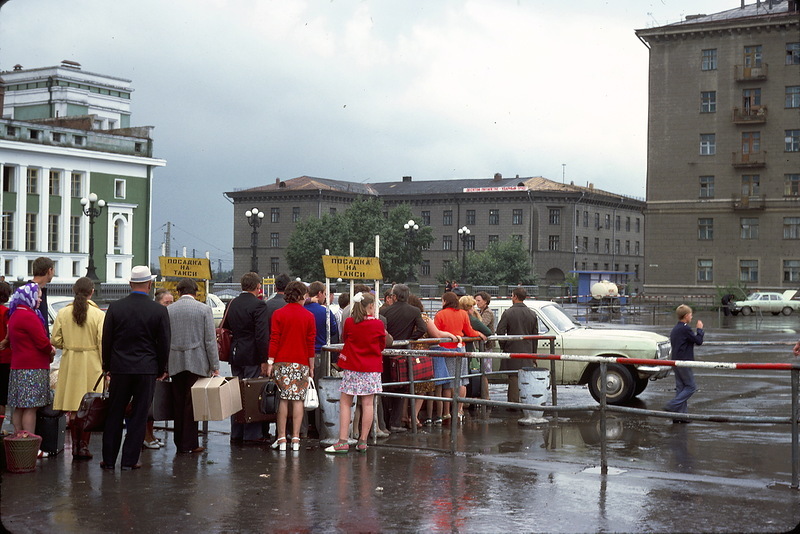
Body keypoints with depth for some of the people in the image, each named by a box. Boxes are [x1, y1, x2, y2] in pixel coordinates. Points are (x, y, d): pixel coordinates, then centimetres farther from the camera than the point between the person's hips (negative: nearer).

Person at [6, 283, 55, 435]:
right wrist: (51, 351, 2)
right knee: (30, 407, -9)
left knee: (19, 408, 10)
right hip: (32, 368, -10)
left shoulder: (14, 315, 17)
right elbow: (43, 342, -19)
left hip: (17, 367, 10)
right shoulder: (29, 316, -15)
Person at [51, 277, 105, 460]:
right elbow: (103, 342, -9)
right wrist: (105, 366, -2)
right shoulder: (99, 315, -9)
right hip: (91, 363, -2)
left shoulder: (63, 313, -1)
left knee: (73, 408, 10)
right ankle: (84, 446, 5)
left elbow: (56, 340, 0)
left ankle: (75, 446, 14)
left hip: (70, 363, 2)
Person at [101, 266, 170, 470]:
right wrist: (161, 369, 11)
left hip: (120, 368, 1)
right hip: (147, 369, -1)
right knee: (139, 415, 5)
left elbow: (106, 340, 4)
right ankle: (129, 460, 7)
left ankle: (109, 459, 15)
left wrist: (107, 365, 16)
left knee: (114, 415, 10)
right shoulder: (159, 310, -6)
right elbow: (164, 344, -1)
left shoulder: (115, 307, -2)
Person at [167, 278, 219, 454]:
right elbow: (210, 340, -4)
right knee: (192, 403, 0)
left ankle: (180, 443, 14)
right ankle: (190, 444, 1)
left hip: (175, 363, 3)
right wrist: (215, 366, 0)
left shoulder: (168, 310, 5)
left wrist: (164, 366, 13)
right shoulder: (204, 309, -2)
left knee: (178, 404, 9)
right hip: (197, 363, -3)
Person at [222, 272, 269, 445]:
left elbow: (226, 328, 15)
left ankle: (236, 434, 20)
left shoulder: (232, 304, 9)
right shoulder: (258, 304, -13)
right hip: (252, 357, -7)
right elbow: (261, 335, -18)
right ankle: (252, 435, 1)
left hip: (235, 356, 7)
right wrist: (264, 360, -15)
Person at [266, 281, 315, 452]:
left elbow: (274, 340, -4)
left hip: (282, 362, 0)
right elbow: (311, 343, 2)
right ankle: (295, 439, 1)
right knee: (298, 400, 2)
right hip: (301, 363, 0)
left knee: (282, 399, 2)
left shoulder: (278, 314, 0)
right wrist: (311, 366, 8)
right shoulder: (309, 316, 2)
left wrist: (270, 362, -2)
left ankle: (281, 439, 1)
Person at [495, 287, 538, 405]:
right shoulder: (532, 314, 5)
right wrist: (533, 353, 15)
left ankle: (513, 403, 0)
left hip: (512, 351, -3)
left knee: (513, 378, 0)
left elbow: (500, 332, -11)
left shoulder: (508, 313, -8)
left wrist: (503, 346, 4)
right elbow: (535, 335, 9)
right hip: (527, 351, 3)